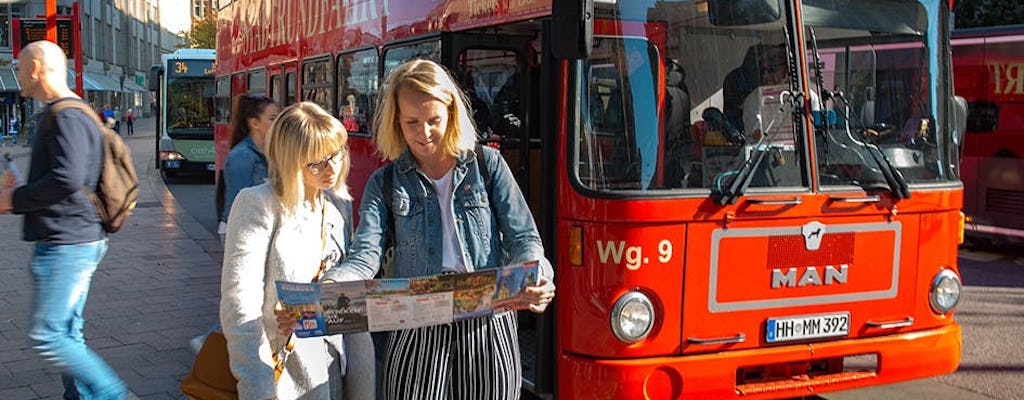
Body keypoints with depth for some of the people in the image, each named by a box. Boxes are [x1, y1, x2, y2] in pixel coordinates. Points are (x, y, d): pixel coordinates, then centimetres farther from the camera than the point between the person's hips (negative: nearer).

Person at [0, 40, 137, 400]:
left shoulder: (66, 117, -16)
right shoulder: (69, 113, 17)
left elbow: (68, 179, -27)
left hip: (65, 244, -11)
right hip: (76, 239, 11)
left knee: (47, 336, -7)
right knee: (66, 333, 14)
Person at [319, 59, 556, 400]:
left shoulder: (487, 164, 5)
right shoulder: (386, 183, 6)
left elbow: (523, 238, -1)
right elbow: (365, 256, -7)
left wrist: (537, 277, -24)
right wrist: (328, 288, -29)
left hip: (488, 328, 0)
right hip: (416, 333, 0)